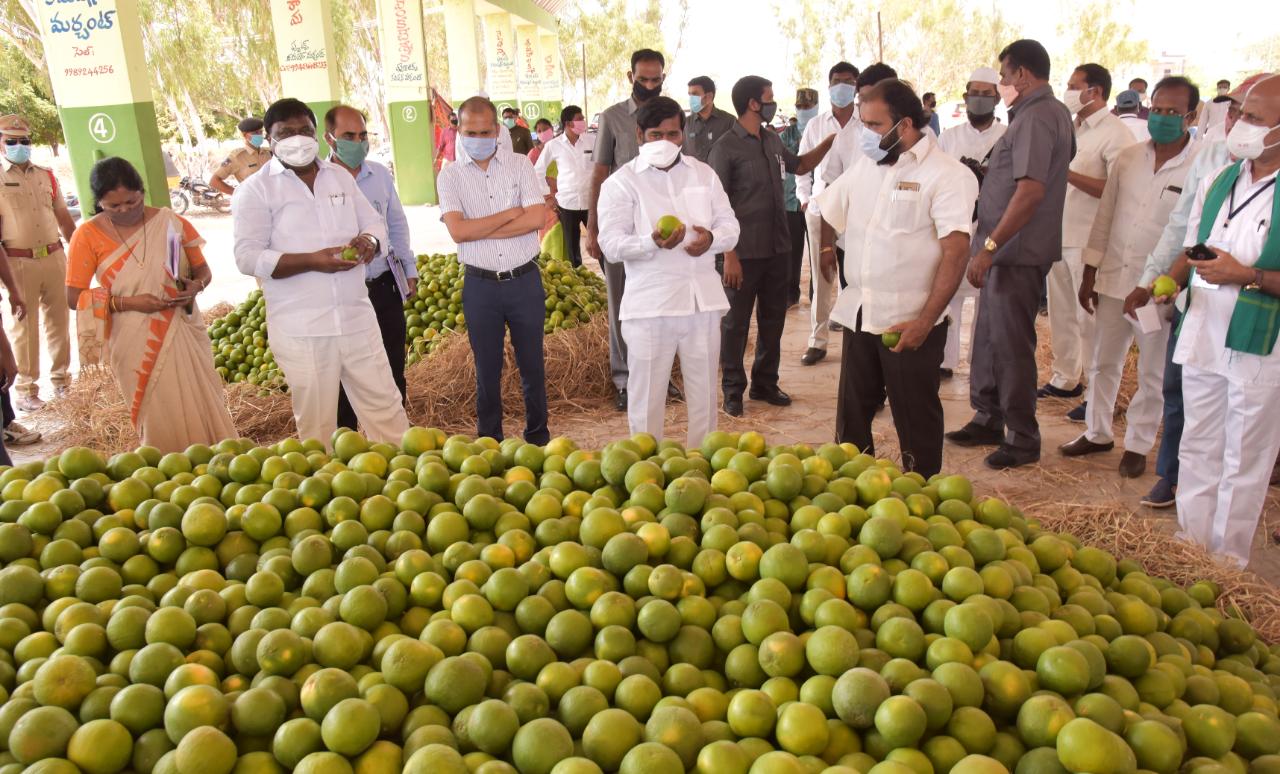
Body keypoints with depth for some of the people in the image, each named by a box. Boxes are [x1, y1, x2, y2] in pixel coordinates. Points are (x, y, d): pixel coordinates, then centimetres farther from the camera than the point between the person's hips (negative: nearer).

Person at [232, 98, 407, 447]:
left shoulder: (341, 176, 12)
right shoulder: (255, 189, -2)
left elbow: (375, 222, 16)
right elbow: (248, 257, -10)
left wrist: (369, 240, -9)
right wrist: (311, 261, -22)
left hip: (357, 318, 4)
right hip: (300, 329, -4)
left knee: (384, 405, 9)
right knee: (317, 421, 7)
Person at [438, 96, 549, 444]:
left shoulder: (520, 164, 1)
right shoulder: (451, 176, 1)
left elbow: (536, 218, -12)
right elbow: (458, 231, -14)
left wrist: (480, 229, -12)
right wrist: (512, 212, -10)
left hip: (524, 280, 0)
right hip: (480, 285, 0)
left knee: (532, 365, 11)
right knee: (487, 370, 11)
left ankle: (538, 436, 27)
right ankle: (489, 442, 25)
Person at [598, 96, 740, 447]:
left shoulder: (704, 174, 12)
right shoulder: (621, 182, -1)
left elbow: (730, 225, 10)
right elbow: (612, 241, -10)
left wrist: (712, 238, -14)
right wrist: (653, 242, -29)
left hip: (703, 299, 4)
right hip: (650, 304, -4)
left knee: (704, 392, 13)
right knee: (647, 395, 3)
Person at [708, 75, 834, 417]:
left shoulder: (773, 140, 9)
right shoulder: (726, 148, -12)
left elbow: (801, 165, 28)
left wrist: (830, 142, 14)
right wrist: (729, 255, -18)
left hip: (778, 248, 7)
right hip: (745, 253, -7)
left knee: (773, 319, 15)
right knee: (736, 323, 4)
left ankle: (765, 383, 29)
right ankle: (733, 390, 17)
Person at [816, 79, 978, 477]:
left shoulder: (948, 175, -11)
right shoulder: (864, 165, 10)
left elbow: (956, 253, -18)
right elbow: (829, 212, 28)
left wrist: (925, 321, -22)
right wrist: (827, 249, 21)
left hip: (910, 323, -6)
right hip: (858, 314, 6)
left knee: (915, 422, 6)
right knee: (851, 418, 14)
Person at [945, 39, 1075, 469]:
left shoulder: (1036, 117, -16)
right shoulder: (1052, 112, 16)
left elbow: (1030, 191, -26)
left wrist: (990, 246, -24)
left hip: (1016, 251, -10)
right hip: (1006, 248, 10)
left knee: (1011, 344, -2)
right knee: (989, 336, 17)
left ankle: (1023, 439, 9)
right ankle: (989, 420, 29)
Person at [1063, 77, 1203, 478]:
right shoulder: (1128, 158, 4)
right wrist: (1089, 275, 8)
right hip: (1114, 279, 4)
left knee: (1153, 375, 8)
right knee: (1103, 362, 15)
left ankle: (1138, 445, 23)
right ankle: (1097, 433, 31)